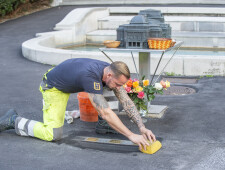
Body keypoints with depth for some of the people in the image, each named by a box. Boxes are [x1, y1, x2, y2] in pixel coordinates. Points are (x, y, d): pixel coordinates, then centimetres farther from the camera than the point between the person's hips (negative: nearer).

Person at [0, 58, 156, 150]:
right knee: (53, 135, -16)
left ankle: (103, 124, 5)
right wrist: (131, 136, -42)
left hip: (69, 80, 8)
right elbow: (106, 113, -43)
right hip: (54, 87, -8)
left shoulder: (112, 72, -17)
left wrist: (142, 128, -21)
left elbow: (127, 102, -13)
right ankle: (14, 121, 2)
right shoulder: (90, 76, -42)